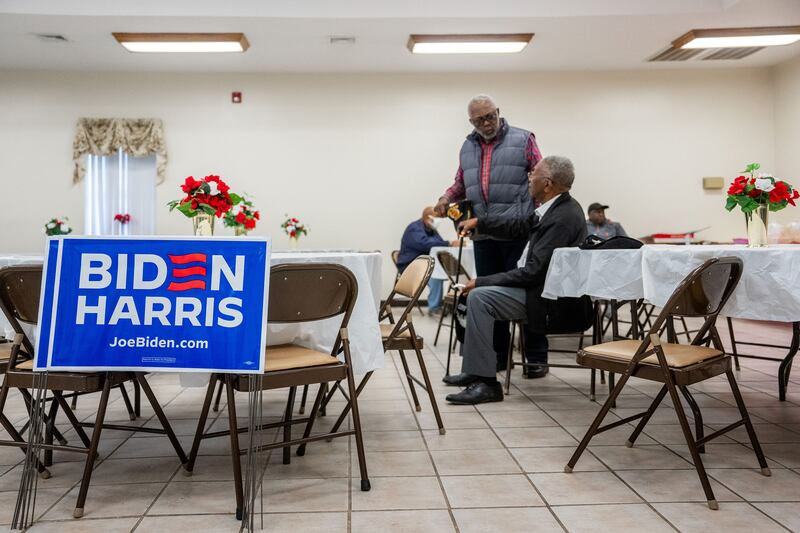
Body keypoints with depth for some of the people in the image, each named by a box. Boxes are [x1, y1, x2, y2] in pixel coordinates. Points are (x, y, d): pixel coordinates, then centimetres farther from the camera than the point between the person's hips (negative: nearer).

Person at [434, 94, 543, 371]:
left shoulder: (522, 139, 4)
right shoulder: (467, 147, 18)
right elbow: (461, 183, 25)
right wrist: (446, 197, 5)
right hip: (483, 234, 5)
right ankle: (497, 355, 18)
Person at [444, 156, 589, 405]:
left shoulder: (561, 219, -23)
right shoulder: (557, 207, 7)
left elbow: (533, 272, -25)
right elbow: (518, 226, 20)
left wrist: (481, 281, -19)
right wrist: (478, 222, 14)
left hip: (553, 302, -11)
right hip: (547, 288, 11)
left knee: (479, 296, -19)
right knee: (478, 292, 15)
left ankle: (486, 383, -16)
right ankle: (474, 369, 19)